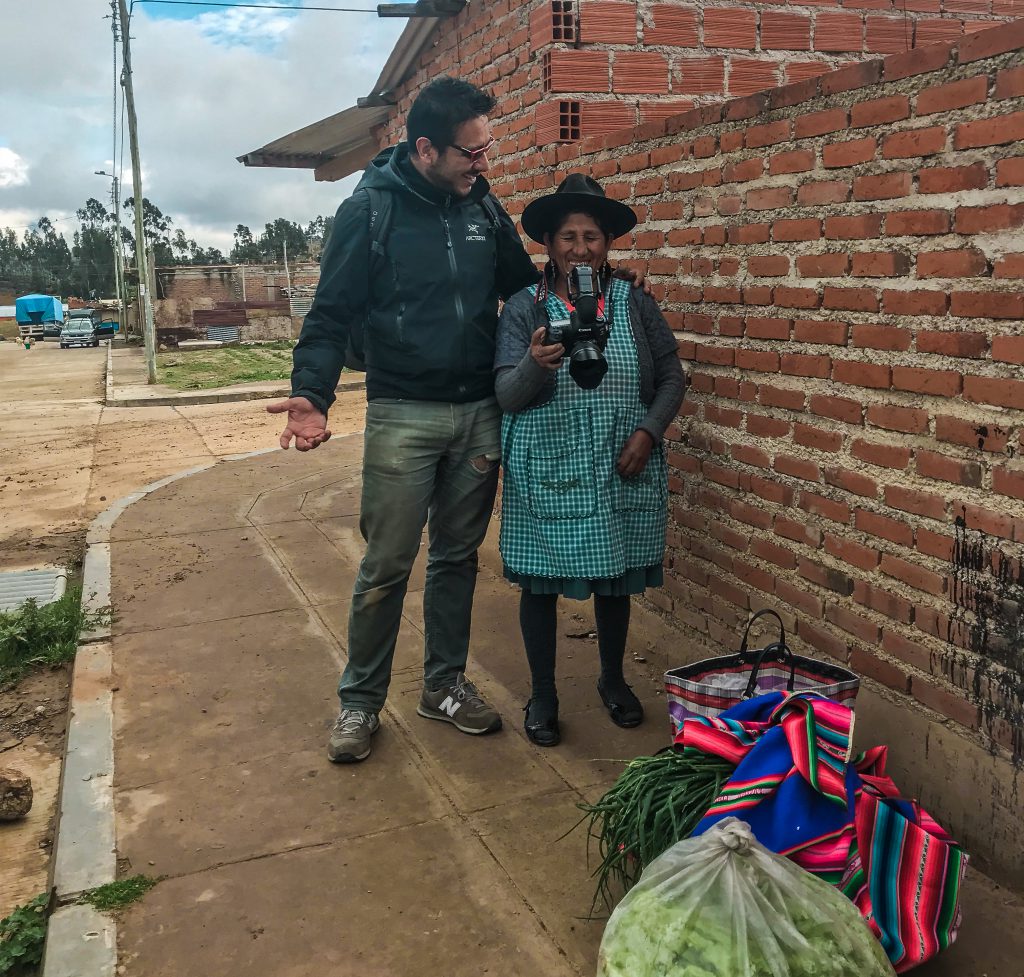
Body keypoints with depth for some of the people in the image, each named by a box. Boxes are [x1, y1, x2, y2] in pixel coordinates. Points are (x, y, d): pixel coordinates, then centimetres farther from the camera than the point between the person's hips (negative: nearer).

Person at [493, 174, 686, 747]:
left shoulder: (635, 305, 2)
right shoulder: (524, 309, -3)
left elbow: (671, 377, 6)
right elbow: (507, 395, -9)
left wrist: (649, 431, -9)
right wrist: (535, 365, -31)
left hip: (622, 472, 2)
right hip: (546, 474, -2)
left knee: (616, 580, 15)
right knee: (541, 583, 6)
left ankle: (614, 680, 37)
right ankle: (543, 696, 26)